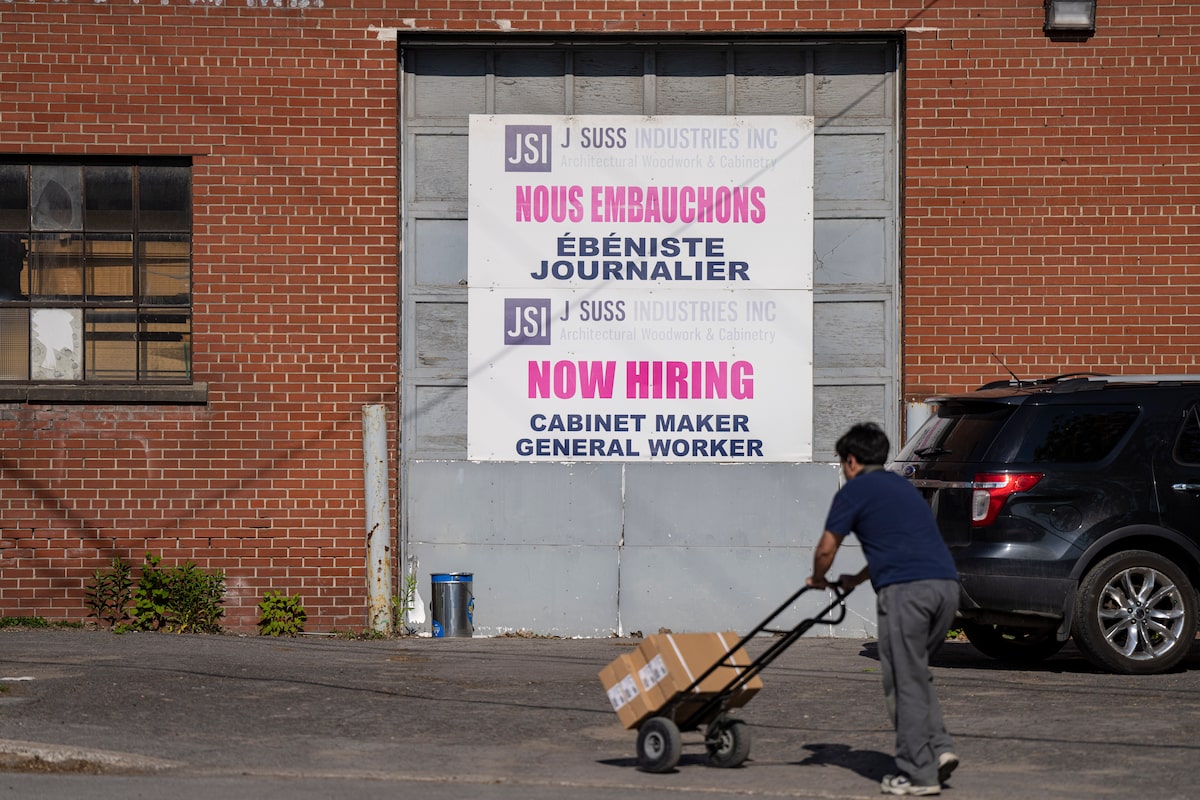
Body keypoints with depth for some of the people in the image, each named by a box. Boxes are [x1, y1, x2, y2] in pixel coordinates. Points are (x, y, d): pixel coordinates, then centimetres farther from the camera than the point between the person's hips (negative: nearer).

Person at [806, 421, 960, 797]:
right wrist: (855, 581, 47)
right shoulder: (901, 486, 28)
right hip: (946, 584, 7)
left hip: (906, 590, -7)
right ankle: (938, 748, 9)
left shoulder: (855, 490, 6)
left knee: (905, 682, 0)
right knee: (916, 674, 21)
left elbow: (826, 549, 7)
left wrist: (818, 580, 27)